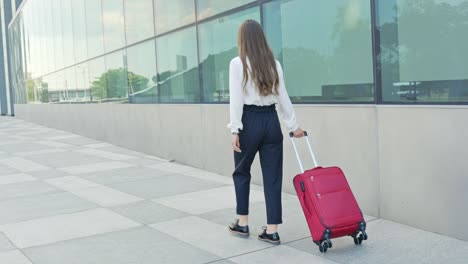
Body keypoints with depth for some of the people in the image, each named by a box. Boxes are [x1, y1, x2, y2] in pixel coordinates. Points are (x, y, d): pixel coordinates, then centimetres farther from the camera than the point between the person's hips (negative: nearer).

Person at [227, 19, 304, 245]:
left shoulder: (238, 63, -5)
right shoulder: (274, 63, 7)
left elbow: (236, 99, -10)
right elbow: (283, 97, 8)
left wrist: (235, 129, -9)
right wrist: (293, 125, 14)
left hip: (250, 121, -3)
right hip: (271, 121, 4)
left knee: (242, 172, 17)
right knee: (273, 176, 7)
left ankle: (242, 223, 23)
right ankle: (272, 230, 9)